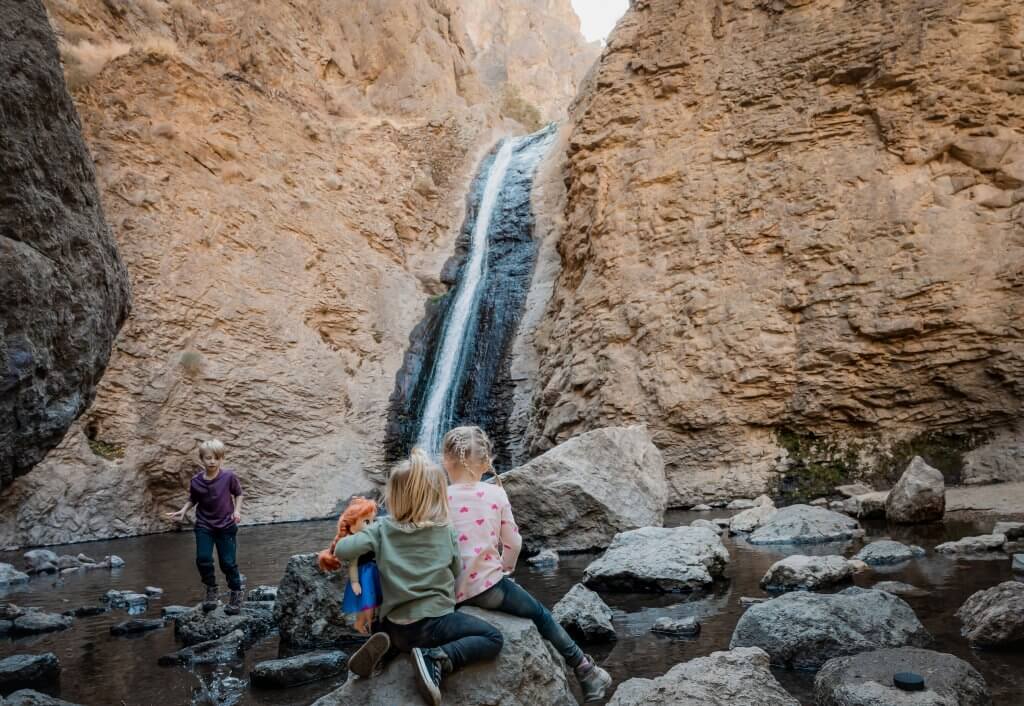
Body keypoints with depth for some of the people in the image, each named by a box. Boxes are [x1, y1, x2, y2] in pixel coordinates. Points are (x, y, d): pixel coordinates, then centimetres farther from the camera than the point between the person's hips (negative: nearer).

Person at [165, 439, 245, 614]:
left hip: (226, 525, -2)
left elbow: (238, 494, 0)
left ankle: (236, 593, 20)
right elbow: (193, 500, 7)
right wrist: (183, 511, -8)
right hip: (204, 525, 2)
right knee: (203, 559, -9)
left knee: (228, 562, 0)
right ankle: (211, 589, 16)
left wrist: (237, 510, -13)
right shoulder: (196, 481, -9)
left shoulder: (229, 477, -14)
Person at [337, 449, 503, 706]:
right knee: (493, 639, 6)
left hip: (396, 625, 4)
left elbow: (343, 550, -12)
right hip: (433, 622, -4)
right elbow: (456, 572, 8)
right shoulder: (444, 530, -3)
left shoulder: (382, 528, -3)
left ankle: (386, 647, 4)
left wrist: (347, 537, 11)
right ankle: (435, 659, -13)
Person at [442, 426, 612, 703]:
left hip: (450, 592, 2)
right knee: (540, 614, 22)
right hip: (486, 587, -2)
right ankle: (585, 671, 29)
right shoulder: (495, 494, -5)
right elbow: (513, 543, -1)